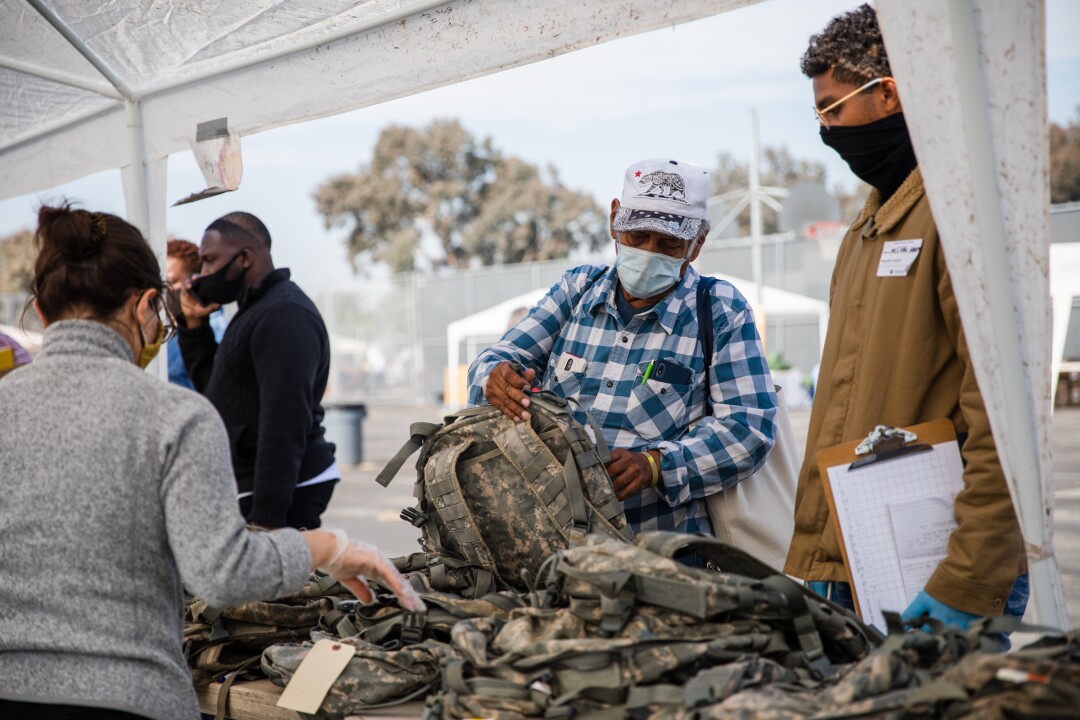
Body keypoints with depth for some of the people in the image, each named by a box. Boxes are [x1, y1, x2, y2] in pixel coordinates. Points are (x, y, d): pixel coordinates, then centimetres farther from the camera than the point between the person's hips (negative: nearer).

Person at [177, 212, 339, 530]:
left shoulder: (286, 316, -16)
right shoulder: (256, 310, 18)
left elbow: (284, 425, -23)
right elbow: (212, 387, 25)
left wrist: (266, 517, -27)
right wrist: (194, 324, 12)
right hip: (246, 488, 10)